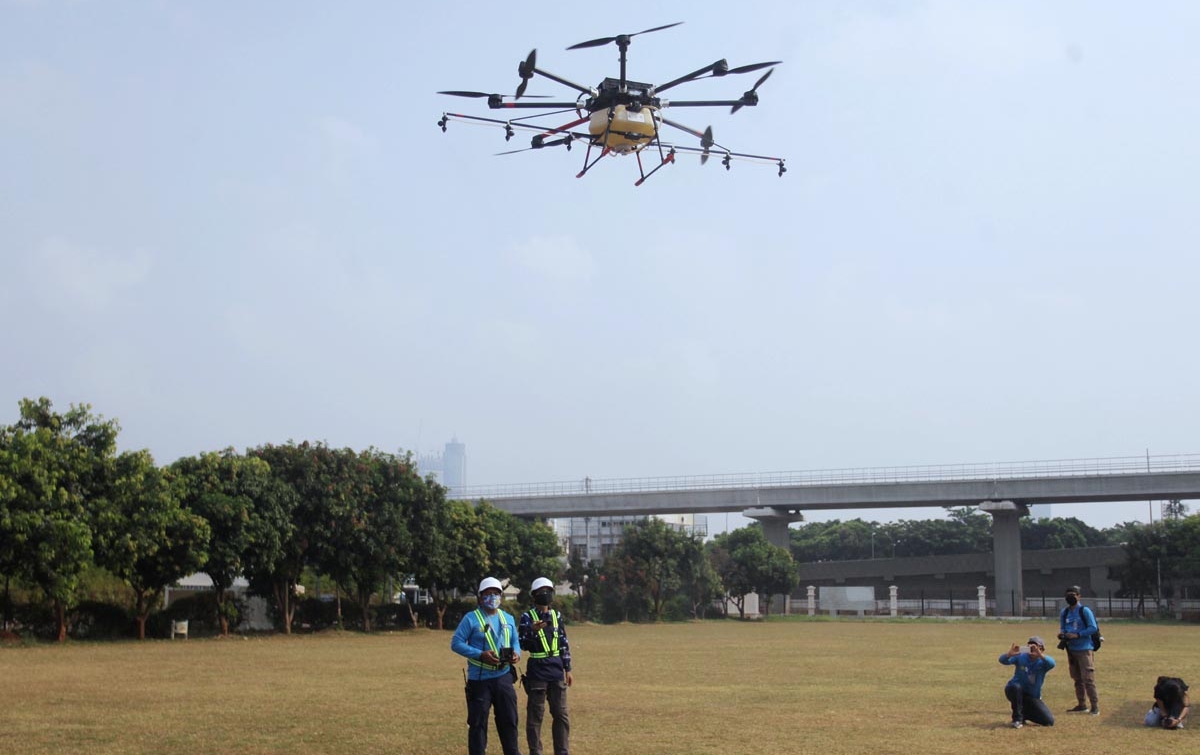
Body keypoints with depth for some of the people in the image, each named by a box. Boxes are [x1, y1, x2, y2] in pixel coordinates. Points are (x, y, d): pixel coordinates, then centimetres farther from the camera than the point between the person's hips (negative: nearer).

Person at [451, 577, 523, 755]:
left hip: (503, 678, 5)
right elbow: (456, 643, -9)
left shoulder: (508, 619, 11)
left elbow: (515, 641, 18)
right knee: (478, 722, 1)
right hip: (479, 679, -5)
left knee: (509, 720, 10)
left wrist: (516, 653, -7)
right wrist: (480, 655, -20)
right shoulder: (471, 618, -6)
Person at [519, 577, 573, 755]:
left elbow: (564, 644, 13)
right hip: (537, 670, -4)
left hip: (556, 669, 4)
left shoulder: (557, 616, 10)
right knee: (535, 714, 1)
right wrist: (533, 631, -27)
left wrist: (567, 669, 11)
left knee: (561, 714, 8)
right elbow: (523, 645, -8)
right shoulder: (527, 617, -3)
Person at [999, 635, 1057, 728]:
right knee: (1015, 686, -39)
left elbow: (1052, 664, -36)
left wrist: (1040, 655, -55)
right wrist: (1010, 654, -47)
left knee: (1049, 721, -9)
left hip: (1033, 697, 1)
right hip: (1016, 692, -1)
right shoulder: (1021, 657, -12)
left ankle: (1024, 713, 18)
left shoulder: (1042, 662, -13)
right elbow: (1003, 660, -24)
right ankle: (1017, 718, -19)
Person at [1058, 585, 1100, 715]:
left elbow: (1093, 628, -12)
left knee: (1088, 678, -11)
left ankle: (1095, 706, -9)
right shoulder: (1064, 613, 11)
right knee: (1077, 679, 13)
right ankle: (1081, 705, 21)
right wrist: (1062, 634, -5)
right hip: (1071, 649, 7)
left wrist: (1077, 635, -19)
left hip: (1084, 649, -7)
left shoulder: (1085, 611, -8)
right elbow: (1062, 628, 18)